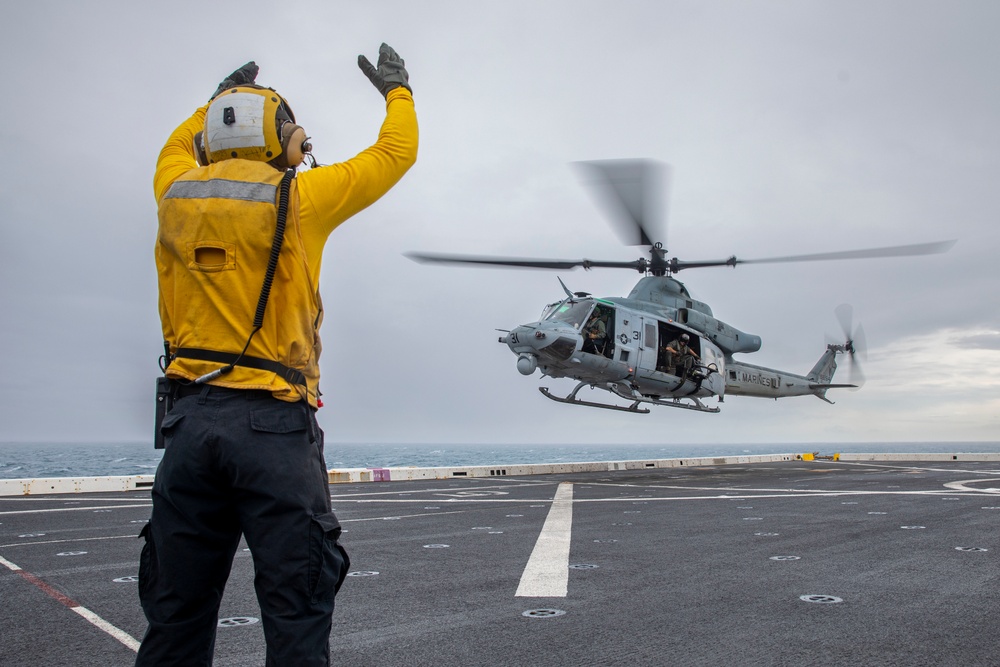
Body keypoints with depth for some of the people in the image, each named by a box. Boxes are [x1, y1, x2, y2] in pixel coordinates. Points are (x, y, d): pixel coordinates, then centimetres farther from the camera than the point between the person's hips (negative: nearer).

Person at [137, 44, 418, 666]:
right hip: (274, 426, -5)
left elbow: (178, 148, 34)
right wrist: (398, 90, 26)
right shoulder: (297, 197, -4)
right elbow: (396, 154, 8)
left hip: (192, 421, 5)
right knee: (296, 612, 1)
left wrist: (219, 99, 47)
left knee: (177, 615, 13)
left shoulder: (177, 195, 9)